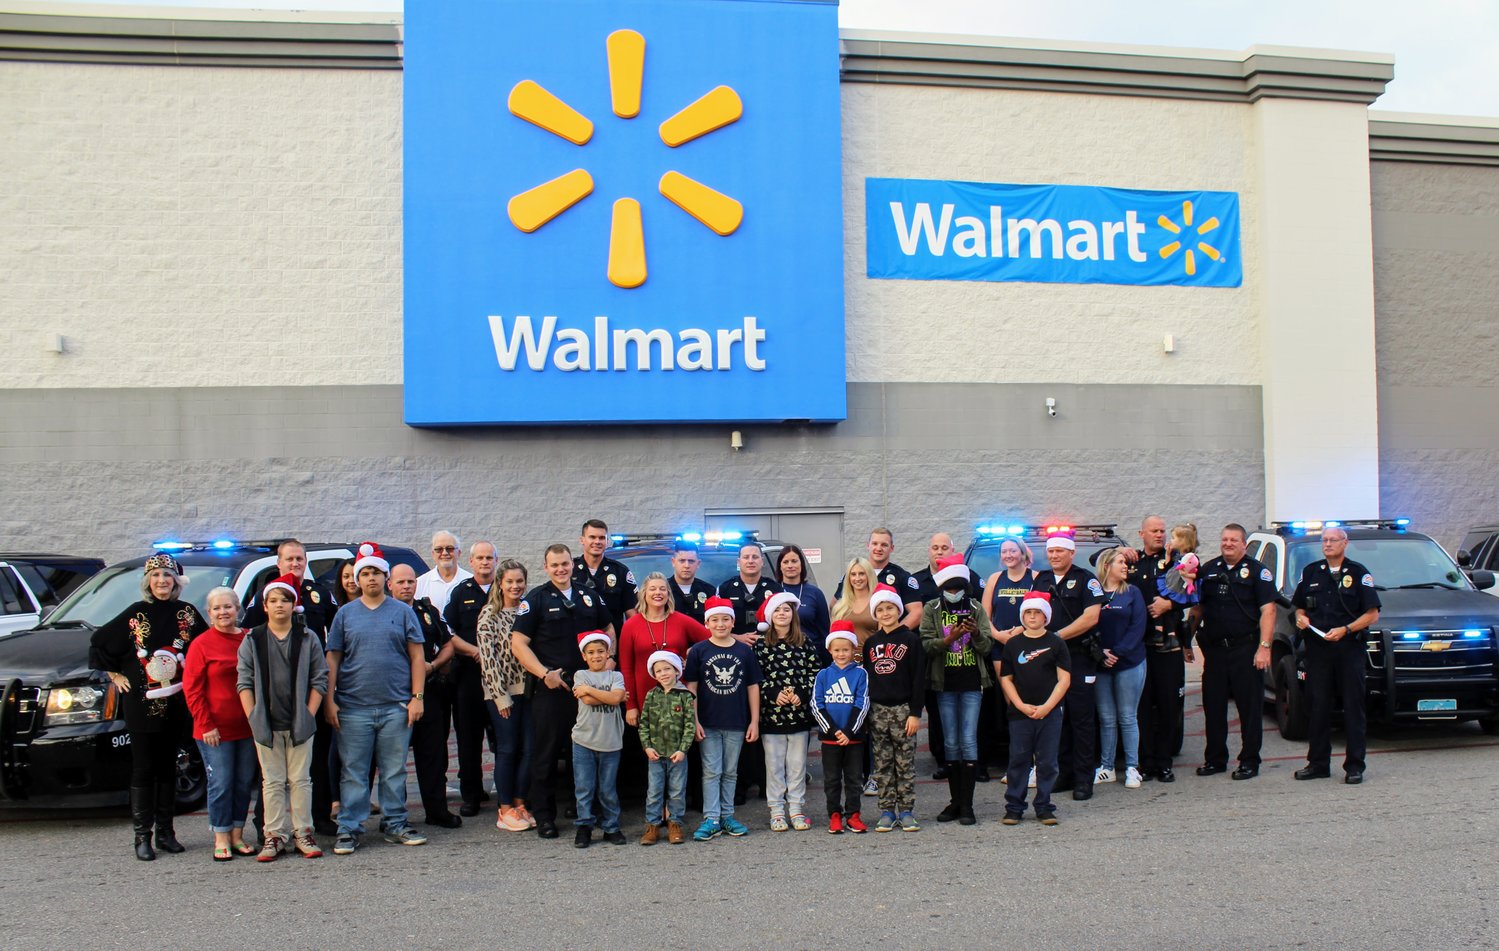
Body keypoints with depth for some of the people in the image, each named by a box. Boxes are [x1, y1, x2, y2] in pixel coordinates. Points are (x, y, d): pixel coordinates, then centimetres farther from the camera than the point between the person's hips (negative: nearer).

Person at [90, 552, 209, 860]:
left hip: (176, 704, 2)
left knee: (168, 768, 9)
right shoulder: (136, 614, -2)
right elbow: (99, 641, 7)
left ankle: (165, 832, 16)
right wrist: (114, 674, 4)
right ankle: (142, 836, 5)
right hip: (141, 703, -2)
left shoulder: (187, 613, 4)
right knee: (143, 769, 1)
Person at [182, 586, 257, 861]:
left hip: (247, 727, 4)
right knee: (221, 784, 0)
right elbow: (192, 689, -6)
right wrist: (205, 724, -11)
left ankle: (237, 835, 20)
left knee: (244, 783, 9)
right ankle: (221, 839, 10)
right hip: (215, 730, -4)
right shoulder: (201, 644, -4)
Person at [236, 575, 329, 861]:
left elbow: (319, 679, 3)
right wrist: (253, 718, -5)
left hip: (300, 724, 0)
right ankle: (274, 835, 12)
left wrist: (308, 715, -5)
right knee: (272, 782, 6)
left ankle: (303, 833, 12)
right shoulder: (252, 640, 4)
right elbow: (244, 682, 3)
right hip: (266, 724, 1)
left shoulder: (308, 639, 3)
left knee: (300, 780, 5)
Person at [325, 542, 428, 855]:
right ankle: (349, 829, 8)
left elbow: (417, 656, 6)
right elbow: (333, 659, 8)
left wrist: (416, 697, -3)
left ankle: (395, 824, 16)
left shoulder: (402, 612, 7)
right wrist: (330, 700, 0)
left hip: (396, 707, 0)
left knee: (394, 771, 6)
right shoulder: (345, 614, 9)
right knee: (354, 772, 2)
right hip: (353, 708, 0)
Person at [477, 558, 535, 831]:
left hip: (528, 688, 4)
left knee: (529, 749, 4)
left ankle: (520, 803, 16)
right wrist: (500, 694, -11)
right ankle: (505, 809, 9)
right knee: (507, 749, 0)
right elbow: (487, 656, -8)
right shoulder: (490, 614, -4)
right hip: (503, 690, -4)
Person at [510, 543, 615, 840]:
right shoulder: (536, 599, 0)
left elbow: (609, 629, 25)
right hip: (550, 688, -4)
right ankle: (544, 816, 8)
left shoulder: (589, 596, 13)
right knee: (546, 754, 0)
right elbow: (518, 643, -6)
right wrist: (544, 673, -15)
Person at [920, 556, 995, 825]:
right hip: (945, 684, 1)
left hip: (972, 684, -1)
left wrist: (976, 634, -19)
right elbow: (925, 644, -6)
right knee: (951, 743, 6)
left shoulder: (976, 608, 5)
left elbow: (988, 647, 2)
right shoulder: (931, 609, 3)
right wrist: (950, 638, -23)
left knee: (968, 741, -5)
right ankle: (955, 801, 15)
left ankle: (967, 804, -1)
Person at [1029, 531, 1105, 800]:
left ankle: (1084, 779, 1)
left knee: (1082, 719, -3)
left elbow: (1091, 617, -11)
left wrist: (1057, 636, -14)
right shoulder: (1040, 580, 16)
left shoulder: (1086, 580, -1)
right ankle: (1063, 774, 15)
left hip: (1079, 659, -5)